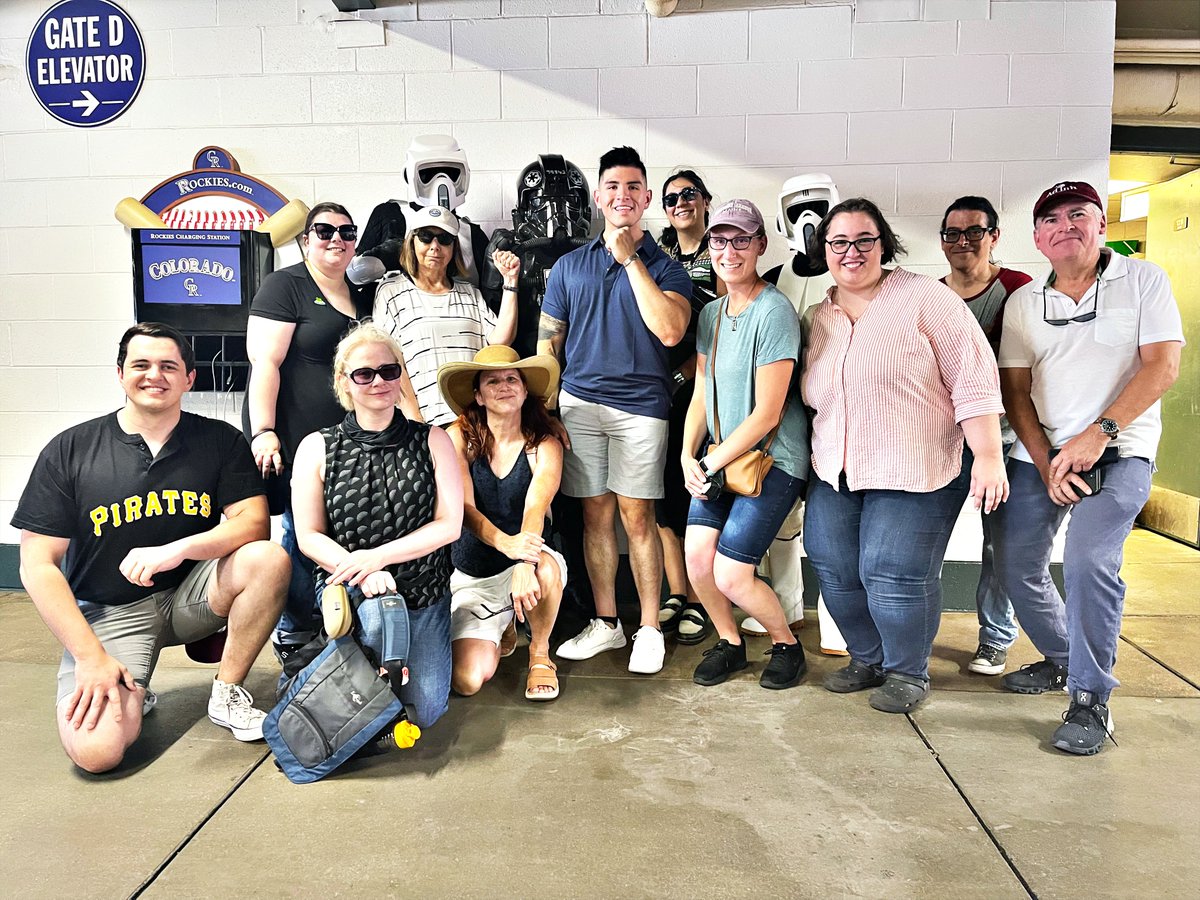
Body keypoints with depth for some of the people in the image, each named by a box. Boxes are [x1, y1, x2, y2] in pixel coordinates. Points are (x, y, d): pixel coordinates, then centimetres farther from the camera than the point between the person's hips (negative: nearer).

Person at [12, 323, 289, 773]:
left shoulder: (219, 441, -1)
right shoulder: (69, 450, -4)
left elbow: (254, 523, -11)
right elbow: (38, 565, -5)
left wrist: (178, 549, -30)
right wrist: (90, 656, -14)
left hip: (190, 595, 2)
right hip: (107, 613, -1)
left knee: (268, 560, -29)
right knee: (96, 751, -24)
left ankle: (228, 694, -8)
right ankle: (130, 695, 13)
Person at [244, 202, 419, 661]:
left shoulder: (360, 298, 18)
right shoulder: (285, 286, -4)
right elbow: (264, 363, -12)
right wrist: (263, 432, -21)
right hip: (293, 438, -7)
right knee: (302, 535, 0)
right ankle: (294, 634, 16)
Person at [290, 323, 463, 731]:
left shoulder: (432, 441, 2)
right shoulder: (317, 448, 1)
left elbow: (449, 525, -4)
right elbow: (309, 536, -1)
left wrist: (377, 556, -16)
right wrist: (362, 572, -20)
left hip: (423, 590, 2)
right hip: (346, 586, -1)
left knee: (424, 712, -9)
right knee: (380, 611, -37)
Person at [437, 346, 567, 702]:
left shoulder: (545, 446, -9)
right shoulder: (459, 437, -8)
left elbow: (536, 509, -24)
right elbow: (464, 507, -18)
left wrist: (525, 565, -44)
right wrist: (505, 543, -39)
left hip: (525, 562, 0)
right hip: (471, 577, 1)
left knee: (545, 568, -38)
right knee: (467, 681, -17)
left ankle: (540, 653, -5)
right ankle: (501, 629, 20)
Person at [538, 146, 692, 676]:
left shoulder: (664, 267, 5)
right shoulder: (569, 267, 13)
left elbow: (670, 331, -14)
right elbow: (548, 343, 13)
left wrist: (631, 259, -10)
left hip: (640, 406, -2)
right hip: (578, 403, 3)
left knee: (637, 517, -1)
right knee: (595, 514, 7)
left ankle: (649, 628, 13)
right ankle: (605, 623, 20)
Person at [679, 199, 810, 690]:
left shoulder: (773, 312, -16)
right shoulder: (711, 313, 8)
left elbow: (766, 414, -18)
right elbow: (702, 394, 11)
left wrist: (712, 463, -13)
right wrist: (688, 456, -3)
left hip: (773, 459, -6)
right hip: (721, 459, 7)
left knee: (730, 575, -8)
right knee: (697, 555, -5)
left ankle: (787, 645, 22)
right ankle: (730, 644, 22)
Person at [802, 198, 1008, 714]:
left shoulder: (924, 298, -5)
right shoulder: (816, 319, 12)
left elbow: (973, 378, -10)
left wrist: (988, 456, -15)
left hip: (913, 474, -6)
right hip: (835, 473, 6)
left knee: (894, 575, -8)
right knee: (835, 569, 6)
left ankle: (908, 671, 17)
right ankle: (866, 659, 29)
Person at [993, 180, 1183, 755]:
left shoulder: (1143, 280, 1)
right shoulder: (1022, 303, 9)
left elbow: (1162, 366, -8)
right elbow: (1015, 389, 4)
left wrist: (1097, 434, -19)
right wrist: (1045, 463, -8)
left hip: (1118, 452, -4)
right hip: (1037, 454, 4)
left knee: (1089, 560, -23)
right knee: (1015, 566, 2)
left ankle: (1091, 699, -7)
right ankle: (1062, 660, 29)